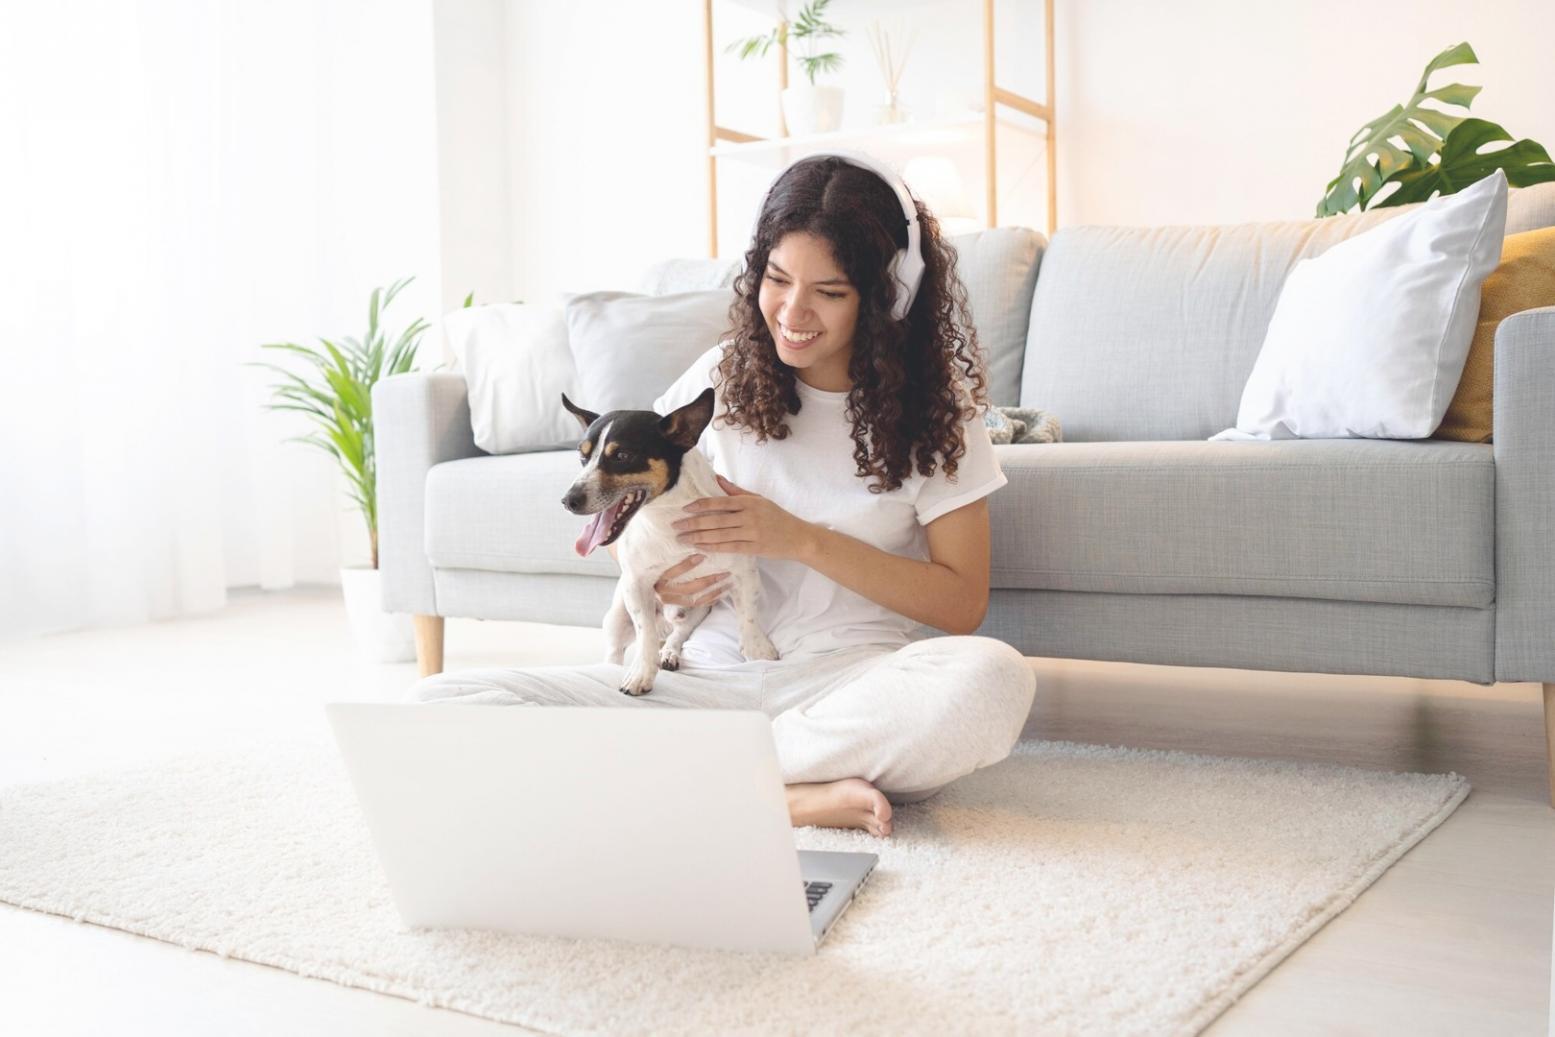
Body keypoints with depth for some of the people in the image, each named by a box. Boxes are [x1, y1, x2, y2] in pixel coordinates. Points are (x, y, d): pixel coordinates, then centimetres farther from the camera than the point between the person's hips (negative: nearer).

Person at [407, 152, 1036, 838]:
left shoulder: (932, 408, 3)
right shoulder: (723, 377, 8)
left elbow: (963, 605, -2)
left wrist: (802, 540, -11)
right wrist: (655, 580, -5)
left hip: (849, 679, -2)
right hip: (708, 674, 2)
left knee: (993, 678, -38)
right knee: (435, 705, -19)